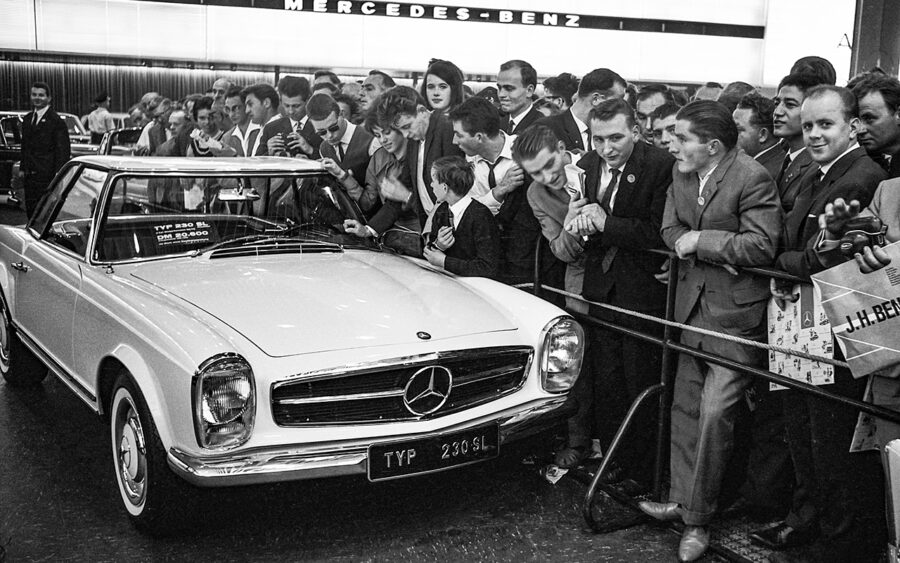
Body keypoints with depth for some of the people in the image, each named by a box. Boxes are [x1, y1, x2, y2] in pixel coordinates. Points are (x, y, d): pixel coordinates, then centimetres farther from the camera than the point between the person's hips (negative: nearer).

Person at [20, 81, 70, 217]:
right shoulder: (27, 119, 15)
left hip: (47, 176, -7)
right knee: (30, 210, 8)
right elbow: (24, 146, 21)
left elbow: (63, 150, -11)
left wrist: (58, 174, -16)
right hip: (30, 175, 7)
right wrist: (23, 168, 14)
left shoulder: (56, 120, -7)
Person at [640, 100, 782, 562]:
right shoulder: (681, 172, 6)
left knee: (714, 412, -5)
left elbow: (761, 247, -21)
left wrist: (700, 241, -15)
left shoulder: (753, 179, -16)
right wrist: (714, 255, -12)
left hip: (736, 312, -7)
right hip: (692, 305, 7)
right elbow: (671, 230, 7)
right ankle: (681, 498, 26)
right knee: (685, 406, 13)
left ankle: (697, 518, 8)